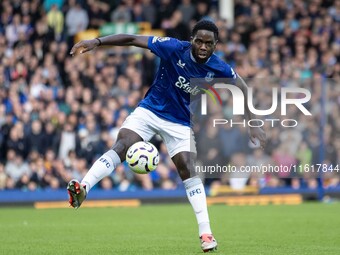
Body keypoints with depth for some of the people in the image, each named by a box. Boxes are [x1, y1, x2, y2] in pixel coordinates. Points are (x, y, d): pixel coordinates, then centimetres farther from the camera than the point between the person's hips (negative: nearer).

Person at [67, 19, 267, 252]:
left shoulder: (218, 69, -15)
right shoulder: (174, 49, -20)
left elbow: (242, 89, 1)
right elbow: (133, 39, -20)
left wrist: (252, 125, -2)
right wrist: (97, 42, -30)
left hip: (181, 123, 1)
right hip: (150, 110, -1)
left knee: (188, 170, -11)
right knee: (121, 146, -23)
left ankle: (205, 233, -7)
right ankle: (82, 189, -34)